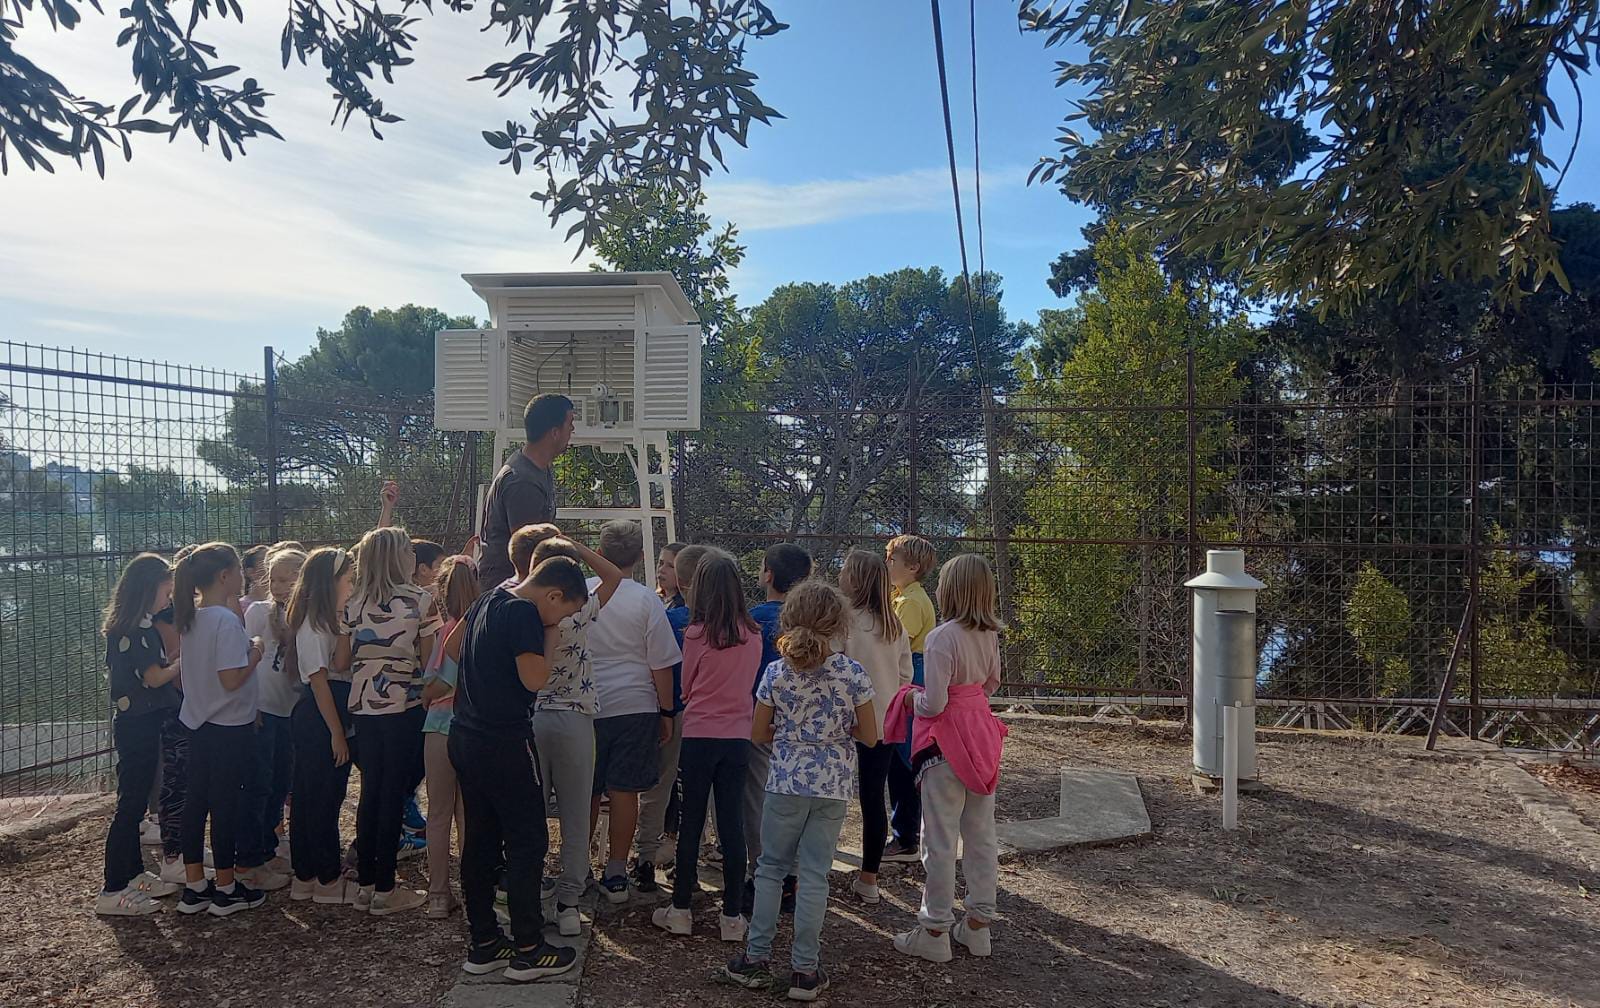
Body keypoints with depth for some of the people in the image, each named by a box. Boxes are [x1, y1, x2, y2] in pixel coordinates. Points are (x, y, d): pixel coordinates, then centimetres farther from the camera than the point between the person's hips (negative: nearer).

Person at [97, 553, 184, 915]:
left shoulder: (135, 625, 12)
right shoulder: (136, 629, -18)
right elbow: (156, 677, -17)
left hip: (139, 724, 10)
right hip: (138, 727, -10)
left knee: (135, 803, 16)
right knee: (130, 804, -4)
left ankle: (135, 875, 26)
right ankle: (113, 892, 3)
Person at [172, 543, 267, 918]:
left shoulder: (192, 618, 5)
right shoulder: (227, 621, -21)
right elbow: (232, 680, -25)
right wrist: (255, 653, -9)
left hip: (200, 724, 8)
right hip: (230, 728, -8)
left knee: (197, 801, 13)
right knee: (226, 805, 3)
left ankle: (194, 887, 23)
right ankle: (226, 890, 15)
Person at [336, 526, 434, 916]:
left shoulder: (354, 604, 5)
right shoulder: (418, 600, -9)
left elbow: (340, 662, 7)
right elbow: (428, 659, -7)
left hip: (364, 708, 5)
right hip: (404, 707, -5)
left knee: (370, 793, 14)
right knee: (393, 796, 2)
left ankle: (365, 884, 22)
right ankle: (384, 891, 9)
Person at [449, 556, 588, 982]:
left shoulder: (490, 599, 10)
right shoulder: (524, 613, -18)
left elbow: (453, 643, 24)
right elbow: (535, 679, -23)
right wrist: (550, 637, -10)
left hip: (465, 736, 9)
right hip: (504, 743, -9)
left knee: (480, 839, 14)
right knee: (528, 842, 0)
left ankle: (483, 944, 22)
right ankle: (528, 950, 6)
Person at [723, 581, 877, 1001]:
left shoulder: (776, 672, -7)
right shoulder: (852, 674, -9)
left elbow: (759, 734, 0)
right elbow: (870, 737, -4)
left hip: (786, 782, 0)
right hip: (833, 787, 0)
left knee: (770, 867, 16)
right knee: (814, 875, 8)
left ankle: (757, 958, 21)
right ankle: (805, 970, 14)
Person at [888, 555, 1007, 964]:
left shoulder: (942, 637, -19)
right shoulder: (989, 635, 3)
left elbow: (934, 704, -20)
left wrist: (911, 698, -1)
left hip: (947, 744, -7)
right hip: (982, 736, 8)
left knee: (940, 841, 3)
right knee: (981, 835, 15)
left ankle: (934, 932, 13)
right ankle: (978, 923, 26)